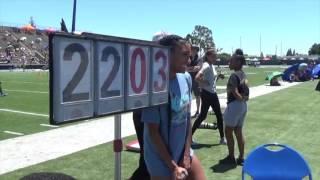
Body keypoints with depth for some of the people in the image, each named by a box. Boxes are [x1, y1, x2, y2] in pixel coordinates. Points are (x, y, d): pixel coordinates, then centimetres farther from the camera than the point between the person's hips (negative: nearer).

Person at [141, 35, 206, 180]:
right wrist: (173, 166, -12)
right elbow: (153, 131, -18)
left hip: (184, 151, 6)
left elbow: (188, 116, 3)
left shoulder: (186, 78, -3)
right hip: (162, 160, -6)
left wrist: (187, 154, 0)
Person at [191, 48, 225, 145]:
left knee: (219, 115, 12)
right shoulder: (206, 66, -19)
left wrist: (218, 76, 6)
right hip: (207, 94, -9)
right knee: (203, 116, -1)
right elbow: (197, 77, -33)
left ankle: (222, 138, 21)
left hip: (213, 93, 9)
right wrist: (204, 83, -21)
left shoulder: (212, 66, 11)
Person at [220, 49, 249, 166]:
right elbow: (246, 91, 12)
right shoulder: (244, 75, 11)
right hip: (243, 105, 9)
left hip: (235, 105, -9)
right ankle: (241, 158, 19)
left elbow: (235, 92, -25)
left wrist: (241, 99, -10)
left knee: (228, 131, 3)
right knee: (239, 131, 14)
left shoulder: (234, 75, -17)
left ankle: (231, 157, 10)